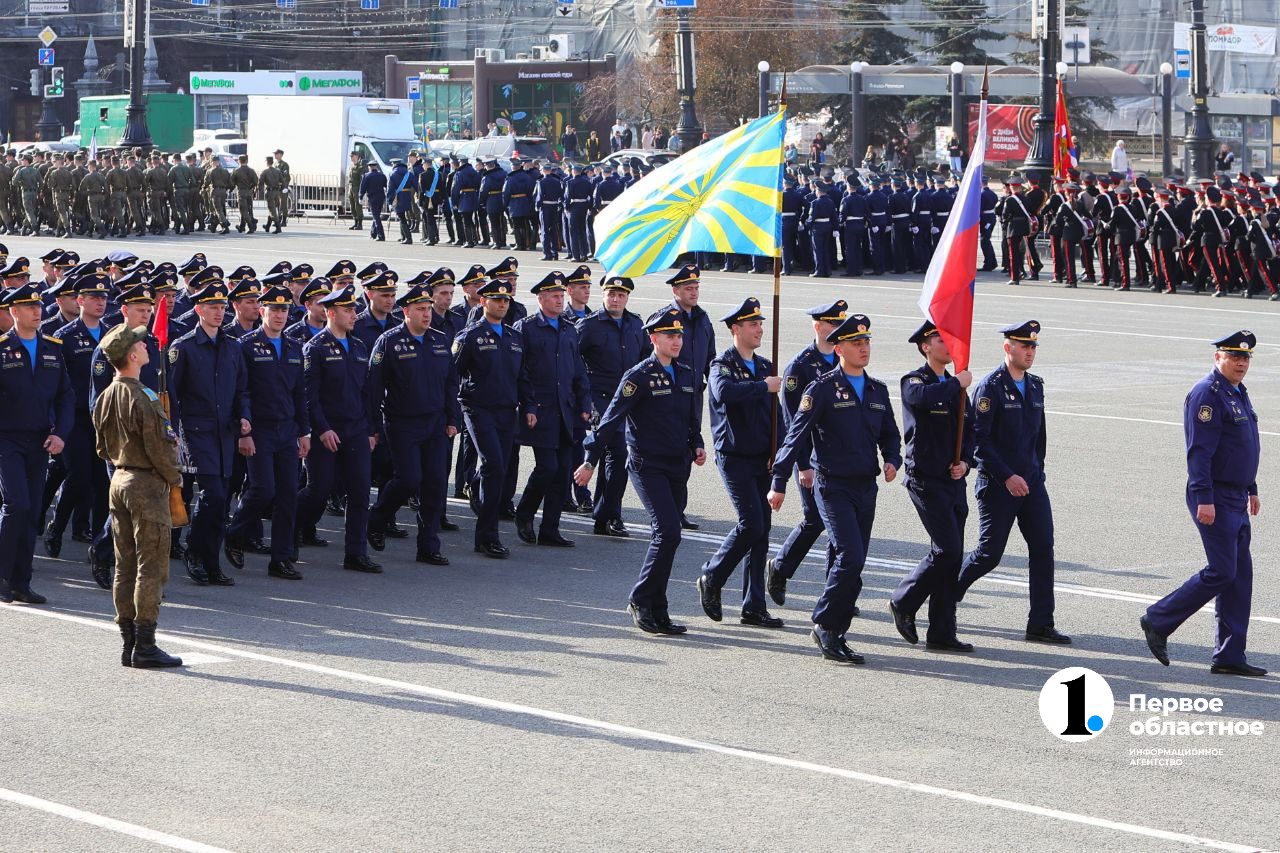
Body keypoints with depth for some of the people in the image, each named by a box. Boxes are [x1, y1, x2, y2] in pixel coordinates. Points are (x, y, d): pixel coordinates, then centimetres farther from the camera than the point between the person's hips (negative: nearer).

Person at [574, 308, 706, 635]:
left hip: (678, 468, 7)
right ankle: (641, 599, -6)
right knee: (668, 532, -18)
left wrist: (697, 446, 5)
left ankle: (656, 612, 14)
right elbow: (612, 418, -8)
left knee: (665, 538, 8)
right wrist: (590, 461, -9)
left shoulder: (687, 376, 12)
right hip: (648, 466, -6)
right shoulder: (638, 376, -8)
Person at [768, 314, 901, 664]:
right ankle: (826, 625, -5)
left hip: (866, 488, 6)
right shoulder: (822, 388, -7)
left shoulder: (878, 390, 12)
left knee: (849, 564, 8)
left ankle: (832, 635, 16)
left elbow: (889, 434, 22)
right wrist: (779, 483, -11)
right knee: (850, 558, -18)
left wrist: (892, 461, 0)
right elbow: (797, 435, -8)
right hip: (833, 487, -6)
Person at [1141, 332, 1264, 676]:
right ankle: (1159, 620, 2)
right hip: (1214, 498, -10)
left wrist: (1252, 490, 27)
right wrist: (1204, 499, -25)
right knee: (1221, 572, -11)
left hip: (1236, 499, 10)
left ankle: (1230, 656, 9)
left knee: (1240, 575, 7)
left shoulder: (1239, 393, 16)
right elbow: (1199, 450, -20)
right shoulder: (1207, 395, -15)